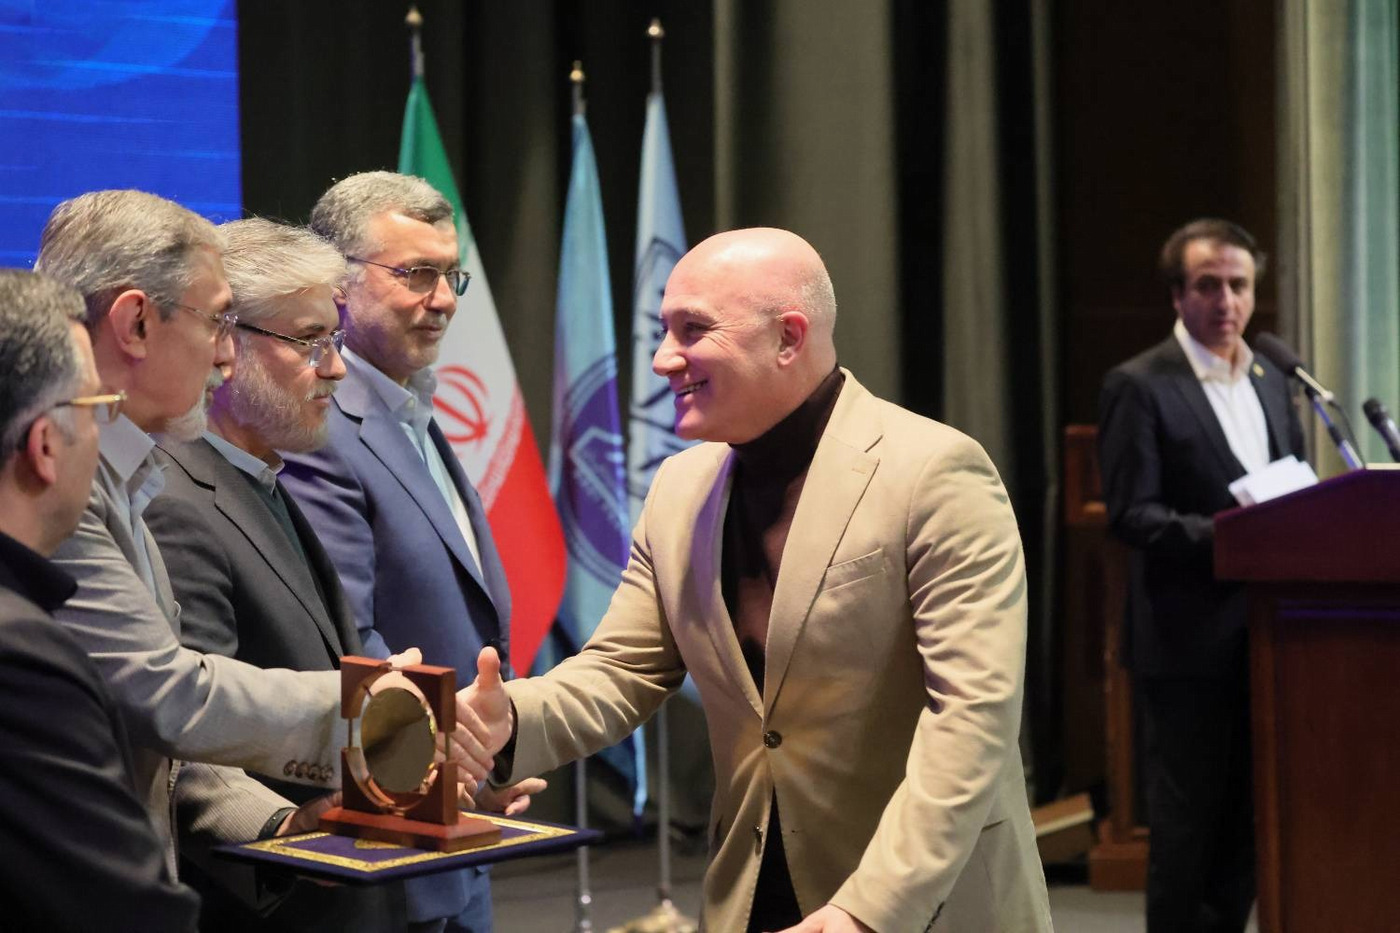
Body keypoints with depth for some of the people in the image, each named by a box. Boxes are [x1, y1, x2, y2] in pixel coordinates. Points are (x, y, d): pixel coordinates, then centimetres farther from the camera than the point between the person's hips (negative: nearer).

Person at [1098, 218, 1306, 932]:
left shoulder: (1270, 380, 15)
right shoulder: (1139, 386, -7)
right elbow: (1129, 514, -13)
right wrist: (1213, 534, -27)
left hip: (1263, 628, 6)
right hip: (1188, 636, -6)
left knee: (1250, 816, 10)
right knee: (1187, 818, 1)